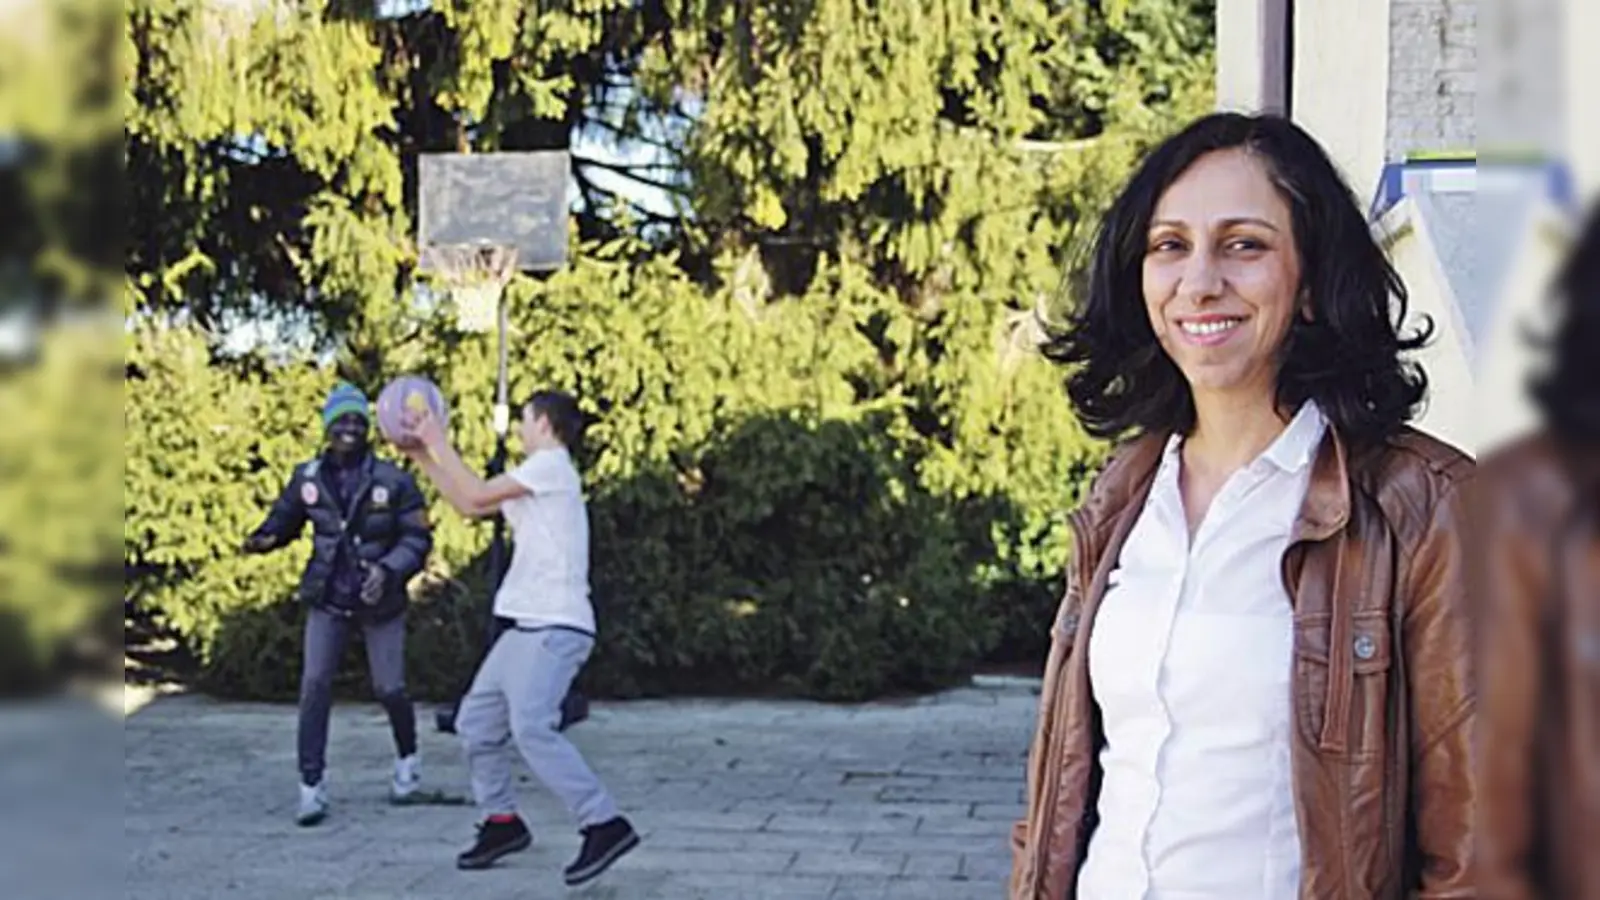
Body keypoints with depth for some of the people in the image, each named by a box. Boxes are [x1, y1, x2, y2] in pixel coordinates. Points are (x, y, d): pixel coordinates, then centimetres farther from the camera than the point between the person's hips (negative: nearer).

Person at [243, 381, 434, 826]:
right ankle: (312, 785, 1)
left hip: (380, 602, -1)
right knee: (314, 685, -8)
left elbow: (417, 537, -9)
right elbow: (284, 519, 7)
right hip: (327, 600, 2)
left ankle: (408, 760, 34)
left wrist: (389, 569, -25)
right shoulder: (307, 477, -4)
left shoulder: (393, 480, -11)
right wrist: (263, 539, -15)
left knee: (389, 688, 6)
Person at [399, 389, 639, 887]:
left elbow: (477, 494, -11)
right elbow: (468, 505, 26)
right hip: (529, 627, 10)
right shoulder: (535, 479, 23)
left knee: (531, 726, -23)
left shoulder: (552, 464, -6)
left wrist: (439, 441, 0)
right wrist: (423, 455, 24)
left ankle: (605, 825, -22)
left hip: (554, 627, -10)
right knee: (477, 722, 12)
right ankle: (502, 820, 22)